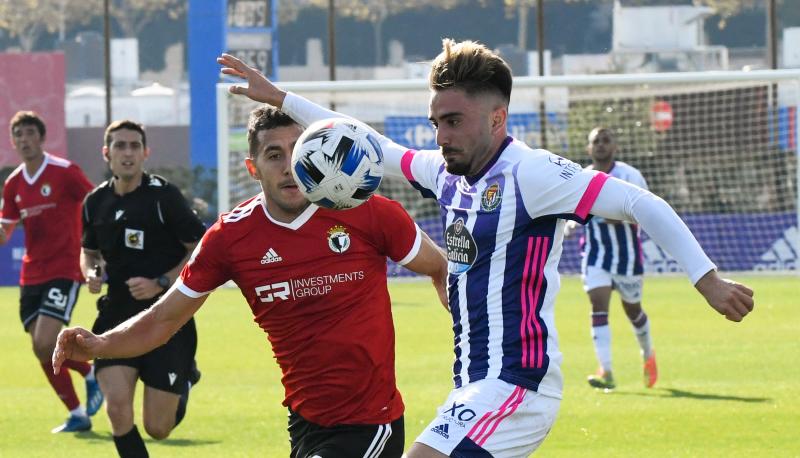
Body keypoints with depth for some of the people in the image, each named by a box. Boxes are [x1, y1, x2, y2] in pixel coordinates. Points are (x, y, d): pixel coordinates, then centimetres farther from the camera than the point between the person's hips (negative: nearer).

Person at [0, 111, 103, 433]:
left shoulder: (64, 172, -9)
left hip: (63, 270, -6)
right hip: (31, 274, 6)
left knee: (45, 343, -19)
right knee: (42, 350, 3)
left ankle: (91, 374, 8)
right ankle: (77, 415, 15)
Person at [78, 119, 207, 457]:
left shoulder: (163, 196, -10)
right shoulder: (96, 202, 5)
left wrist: (160, 284, -17)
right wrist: (91, 272, -1)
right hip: (118, 315, 3)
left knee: (157, 428, 0)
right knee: (117, 405, -19)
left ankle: (185, 379, 35)